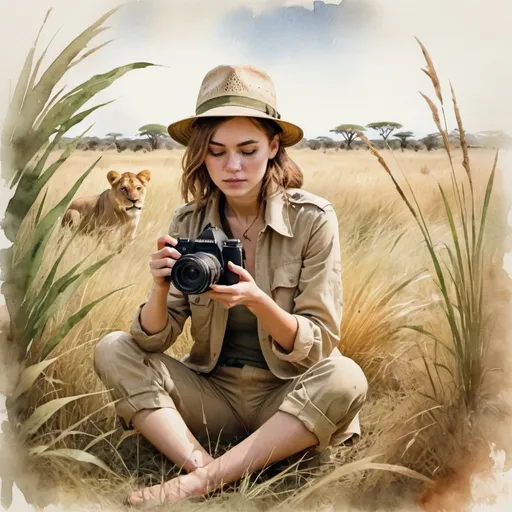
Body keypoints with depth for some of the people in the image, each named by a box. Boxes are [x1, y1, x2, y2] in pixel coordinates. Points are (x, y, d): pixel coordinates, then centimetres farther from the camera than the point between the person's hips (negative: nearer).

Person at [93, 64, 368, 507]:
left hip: (290, 400, -2)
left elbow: (320, 345, -12)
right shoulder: (188, 223, -3)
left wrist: (257, 302, -30)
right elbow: (153, 341, -5)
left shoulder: (313, 218, -12)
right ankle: (200, 465, -28)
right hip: (212, 392, 3)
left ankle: (203, 480, -26)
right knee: (112, 350, -13)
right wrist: (161, 288, -26)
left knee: (346, 379, -32)